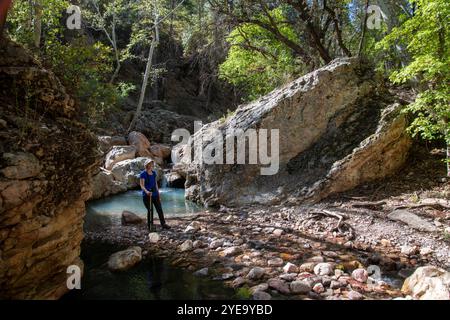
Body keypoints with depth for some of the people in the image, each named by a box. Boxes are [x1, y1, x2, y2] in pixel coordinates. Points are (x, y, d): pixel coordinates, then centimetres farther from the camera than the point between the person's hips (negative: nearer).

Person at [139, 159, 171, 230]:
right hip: (147, 195, -6)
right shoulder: (143, 174, -10)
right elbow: (142, 185, -18)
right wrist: (146, 191, -36)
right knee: (150, 210, 0)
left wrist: (158, 193, 16)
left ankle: (163, 224, 14)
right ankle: (150, 226, 12)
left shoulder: (154, 173, 9)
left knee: (159, 209, 5)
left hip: (155, 194, 6)